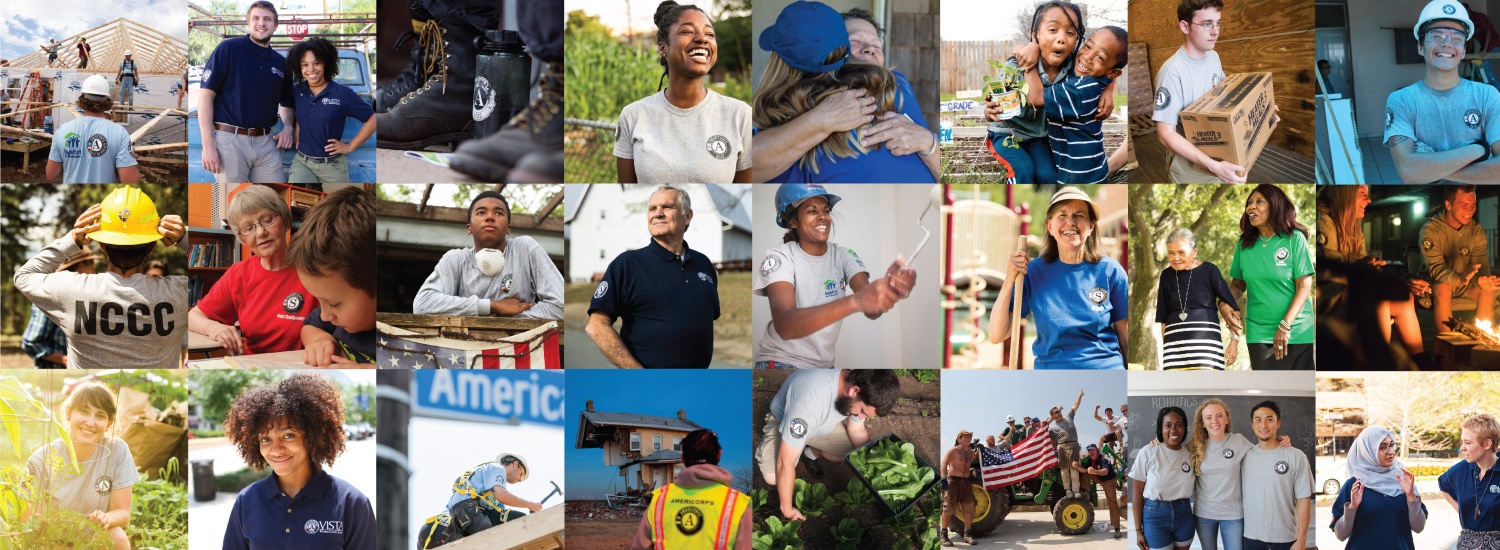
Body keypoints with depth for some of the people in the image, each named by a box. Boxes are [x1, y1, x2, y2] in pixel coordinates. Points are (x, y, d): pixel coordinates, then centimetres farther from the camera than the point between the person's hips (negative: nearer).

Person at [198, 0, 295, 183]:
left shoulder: (280, 63, 12)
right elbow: (206, 94, -6)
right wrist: (208, 145, -13)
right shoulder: (228, 49, -2)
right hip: (230, 140, -4)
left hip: (265, 143, 4)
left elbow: (287, 104, 25)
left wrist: (288, 126, 1)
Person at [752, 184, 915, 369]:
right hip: (781, 362, -4)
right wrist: (856, 301, -44)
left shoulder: (843, 256, -2)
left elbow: (871, 310, -17)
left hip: (824, 364, 5)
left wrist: (890, 287, -40)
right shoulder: (779, 258, -14)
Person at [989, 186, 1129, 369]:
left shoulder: (1109, 270, -2)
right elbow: (996, 336, -5)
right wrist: (1010, 280, -13)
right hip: (1050, 365, 0)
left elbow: (1126, 336, 6)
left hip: (1106, 365, 0)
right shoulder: (1034, 271, -1)